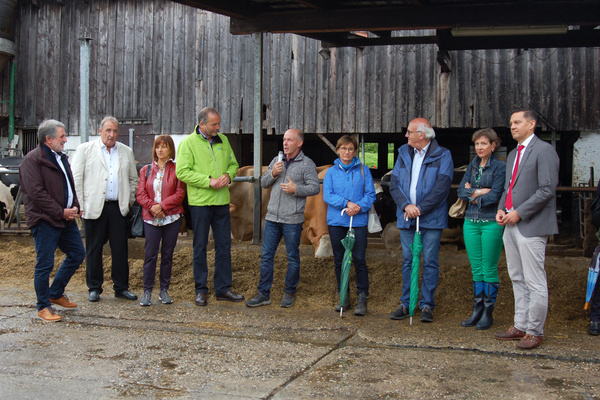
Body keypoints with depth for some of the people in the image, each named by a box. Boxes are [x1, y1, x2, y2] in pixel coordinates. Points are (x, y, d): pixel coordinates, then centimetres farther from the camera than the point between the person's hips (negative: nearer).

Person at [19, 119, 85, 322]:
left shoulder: (61, 157, 16)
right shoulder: (32, 160, -12)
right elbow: (36, 193, -18)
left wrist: (74, 207, 4)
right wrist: (61, 212, -17)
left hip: (66, 217, 9)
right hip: (45, 220, -9)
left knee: (77, 254, 13)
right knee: (45, 264, -1)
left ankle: (55, 294, 29)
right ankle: (44, 307, 12)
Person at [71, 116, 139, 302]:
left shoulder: (126, 152, 13)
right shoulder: (85, 149, 4)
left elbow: (133, 179, 20)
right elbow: (76, 178, 1)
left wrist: (130, 200, 9)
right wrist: (80, 204, -5)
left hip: (118, 208, 2)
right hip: (94, 208, -2)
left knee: (120, 249, 4)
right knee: (93, 249, 5)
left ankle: (121, 287, 14)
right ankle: (94, 288, 15)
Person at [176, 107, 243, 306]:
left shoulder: (223, 140, 10)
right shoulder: (188, 143, -6)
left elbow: (233, 163, 19)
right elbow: (182, 172, -13)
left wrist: (228, 175, -4)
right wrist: (209, 181, -18)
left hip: (222, 201, 5)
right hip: (200, 202, -5)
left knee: (224, 245, 8)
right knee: (200, 247, 4)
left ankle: (223, 289, 17)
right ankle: (201, 290, 14)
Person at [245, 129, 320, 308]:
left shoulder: (307, 164, -1)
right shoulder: (276, 160, 14)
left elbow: (315, 187, -7)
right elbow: (263, 183, 14)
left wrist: (296, 189, -19)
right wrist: (273, 174, -4)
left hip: (292, 220, -5)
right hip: (272, 218, 5)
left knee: (293, 258, 6)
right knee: (266, 256, 5)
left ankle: (290, 292, 20)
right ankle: (263, 294, 12)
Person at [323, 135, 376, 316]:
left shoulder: (363, 170, 6)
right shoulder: (331, 172, 8)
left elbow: (370, 194, 2)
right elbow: (327, 195, -2)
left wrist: (359, 206, -17)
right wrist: (347, 203, -16)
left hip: (358, 221, -2)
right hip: (336, 221, 2)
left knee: (359, 259, -6)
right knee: (339, 260, 8)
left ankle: (362, 298, 1)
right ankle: (344, 297, 19)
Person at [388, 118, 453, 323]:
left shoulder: (442, 156, -3)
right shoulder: (403, 154, 11)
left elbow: (442, 187, -12)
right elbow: (394, 184, 5)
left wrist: (420, 209, -16)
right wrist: (406, 205, -12)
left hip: (431, 219, -4)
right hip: (406, 219, 4)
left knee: (430, 262, 1)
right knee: (407, 261, 9)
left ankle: (427, 305, 9)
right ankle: (406, 304, 17)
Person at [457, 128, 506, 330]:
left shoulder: (500, 167, -5)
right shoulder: (472, 166, 13)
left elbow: (495, 196, -14)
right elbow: (461, 191, 4)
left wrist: (473, 196, -4)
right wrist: (480, 192, -11)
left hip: (491, 223, -5)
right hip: (471, 222, 5)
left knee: (489, 269, 0)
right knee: (476, 268, 9)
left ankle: (488, 312, 8)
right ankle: (477, 310, 16)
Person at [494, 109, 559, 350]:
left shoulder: (544, 151, -8)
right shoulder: (513, 154, 19)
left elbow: (547, 190, -16)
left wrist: (519, 213, -16)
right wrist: (501, 209, 6)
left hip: (531, 226, -9)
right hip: (511, 224, 9)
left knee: (535, 282, -3)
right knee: (517, 279, 14)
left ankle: (535, 332, 5)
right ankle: (520, 326, 23)